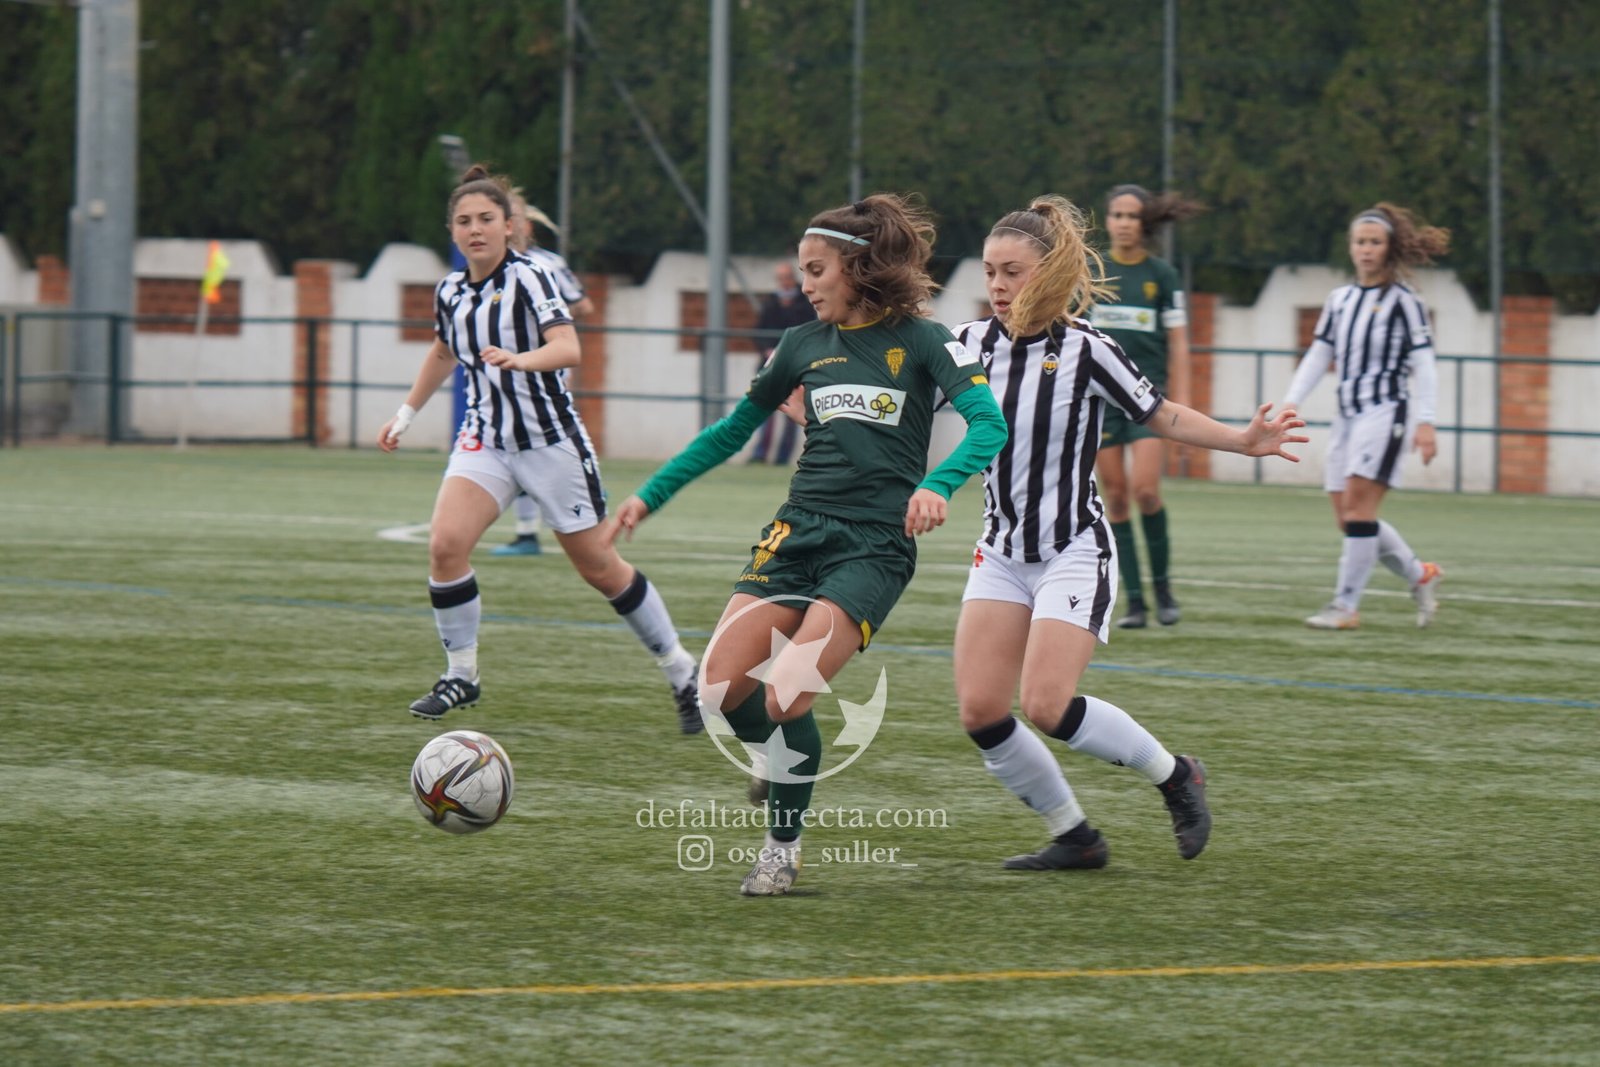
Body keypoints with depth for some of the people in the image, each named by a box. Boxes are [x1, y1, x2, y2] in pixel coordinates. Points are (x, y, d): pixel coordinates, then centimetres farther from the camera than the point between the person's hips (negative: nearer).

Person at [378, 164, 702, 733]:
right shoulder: (450, 291, 4)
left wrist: (519, 359, -47)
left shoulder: (529, 279, -15)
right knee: (445, 543, -17)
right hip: (484, 439, 5)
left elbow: (568, 348, -30)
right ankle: (461, 675, -2)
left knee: (600, 567, 2)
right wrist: (406, 413, 27)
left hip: (551, 440, -5)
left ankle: (682, 674, 18)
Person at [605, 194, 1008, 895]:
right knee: (720, 689, -10)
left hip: (875, 546, -5)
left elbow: (989, 424, -14)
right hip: (798, 531, 5)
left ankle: (783, 848, 1)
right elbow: (732, 431, 23)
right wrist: (650, 496, 19)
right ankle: (790, 766, 23)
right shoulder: (805, 344, 12)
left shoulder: (920, 340, -1)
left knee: (786, 697, -20)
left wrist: (936, 485, -32)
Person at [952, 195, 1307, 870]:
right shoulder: (971, 344, 1)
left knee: (1047, 704, -18)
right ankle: (1074, 838, 11)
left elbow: (1159, 414, -1)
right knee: (979, 709, -7)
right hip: (1001, 554, 5)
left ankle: (1175, 776, 7)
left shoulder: (1084, 351, -10)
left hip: (1074, 553, -5)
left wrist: (1243, 441, -12)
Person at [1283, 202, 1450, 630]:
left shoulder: (1402, 301, -2)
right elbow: (1318, 356, 17)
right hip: (1348, 414, 7)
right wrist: (1291, 404, 5)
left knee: (1357, 506, -16)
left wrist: (1425, 422, -13)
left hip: (1385, 411, -7)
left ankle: (1346, 605, -13)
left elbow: (1423, 365, -5)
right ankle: (1421, 575, 22)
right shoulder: (1340, 299, 15)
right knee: (1346, 517, 4)